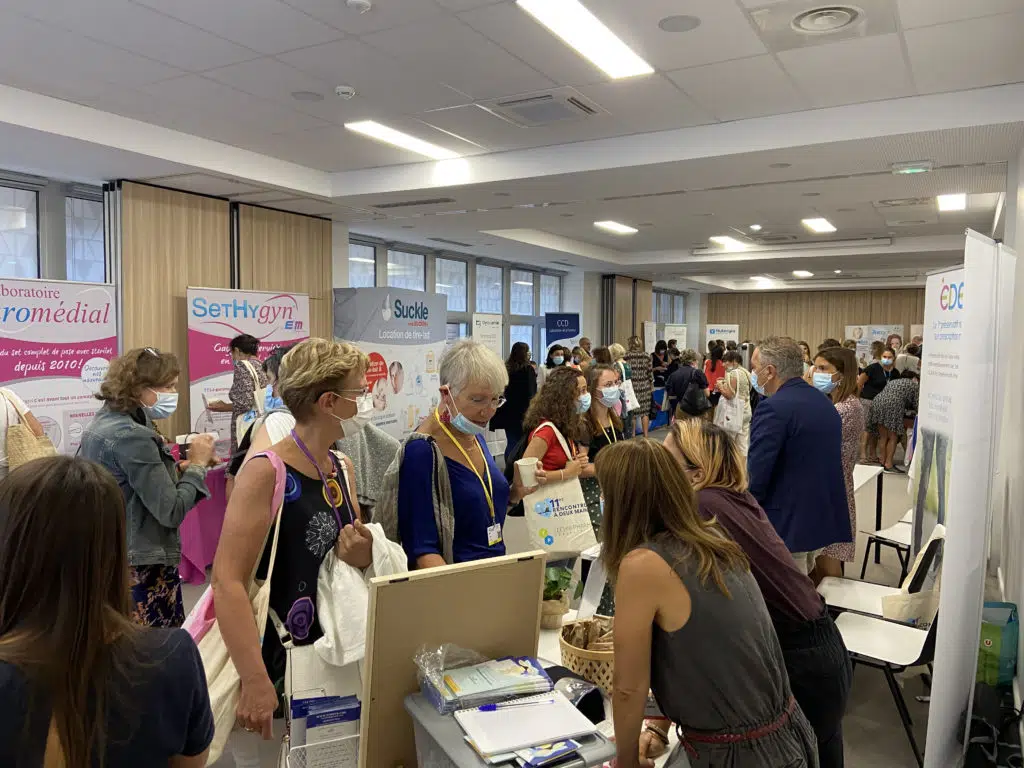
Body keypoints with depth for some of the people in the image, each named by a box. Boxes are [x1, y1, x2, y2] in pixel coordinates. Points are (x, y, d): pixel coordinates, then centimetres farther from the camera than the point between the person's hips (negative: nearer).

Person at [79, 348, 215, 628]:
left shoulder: (102, 422, 7)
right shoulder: (132, 437, -21)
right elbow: (172, 512, -23)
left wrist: (178, 471, 5)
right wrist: (197, 464, -11)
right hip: (142, 564, -10)